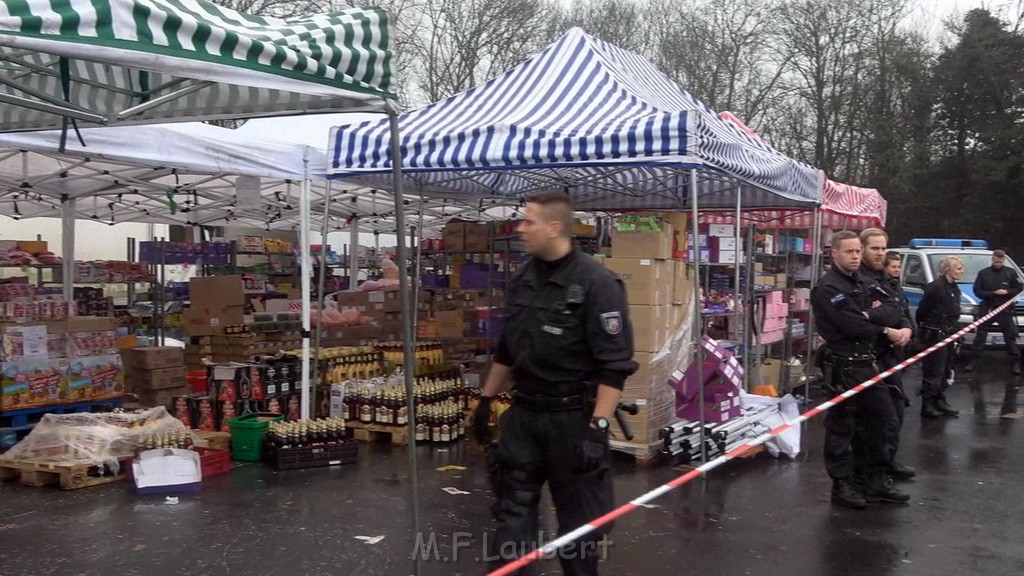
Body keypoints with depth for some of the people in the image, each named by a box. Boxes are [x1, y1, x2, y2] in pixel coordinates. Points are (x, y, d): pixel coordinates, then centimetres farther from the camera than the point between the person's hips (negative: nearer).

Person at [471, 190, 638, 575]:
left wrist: (597, 427, -23)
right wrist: (486, 400, 17)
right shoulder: (523, 279, 6)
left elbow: (615, 364, -18)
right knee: (512, 511, 12)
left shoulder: (596, 283, -15)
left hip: (573, 418, -6)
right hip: (523, 414, 6)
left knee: (580, 519, 9)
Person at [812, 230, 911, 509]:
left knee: (882, 417, 12)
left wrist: (873, 316, -10)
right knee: (842, 426, 0)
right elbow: (853, 327, -21)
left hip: (868, 362, 9)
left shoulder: (862, 284, 16)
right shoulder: (828, 289, -13)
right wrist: (887, 331, -6)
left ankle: (877, 481, 24)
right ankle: (842, 485, 11)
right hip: (843, 366, -9)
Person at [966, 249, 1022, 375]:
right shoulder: (983, 273, 3)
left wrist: (1007, 292, -14)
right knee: (980, 336, 3)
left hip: (1005, 309, 0)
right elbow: (977, 291, 1)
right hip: (986, 309, 0)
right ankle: (973, 361, 9)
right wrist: (991, 294, -16)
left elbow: (1019, 288, 4)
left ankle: (1015, 362, 10)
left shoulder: (1011, 272, 3)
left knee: (1010, 337, 2)